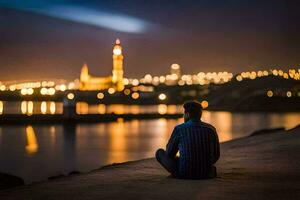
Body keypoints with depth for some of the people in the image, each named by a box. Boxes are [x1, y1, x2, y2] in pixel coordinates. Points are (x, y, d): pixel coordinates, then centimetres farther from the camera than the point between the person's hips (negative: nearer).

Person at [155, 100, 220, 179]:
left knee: (159, 152, 19)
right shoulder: (211, 129, 2)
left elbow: (169, 153, 5)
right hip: (205, 173, 5)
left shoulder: (179, 129, -6)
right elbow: (216, 155, 10)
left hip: (184, 173, -5)